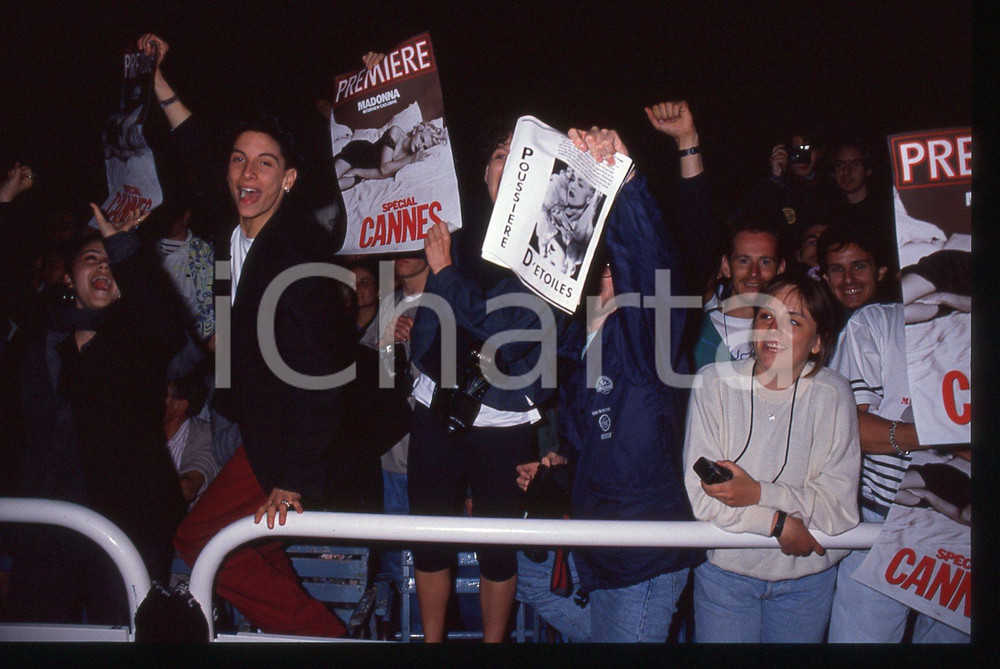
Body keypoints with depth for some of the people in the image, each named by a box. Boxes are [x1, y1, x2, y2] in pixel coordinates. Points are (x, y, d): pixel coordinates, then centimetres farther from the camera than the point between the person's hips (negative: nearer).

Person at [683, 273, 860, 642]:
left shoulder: (832, 394, -8)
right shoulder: (714, 382, -11)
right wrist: (778, 523, -21)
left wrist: (760, 493, -24)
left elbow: (841, 508, -12)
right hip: (725, 570, -1)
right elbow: (698, 494, -15)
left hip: (807, 577, 1)